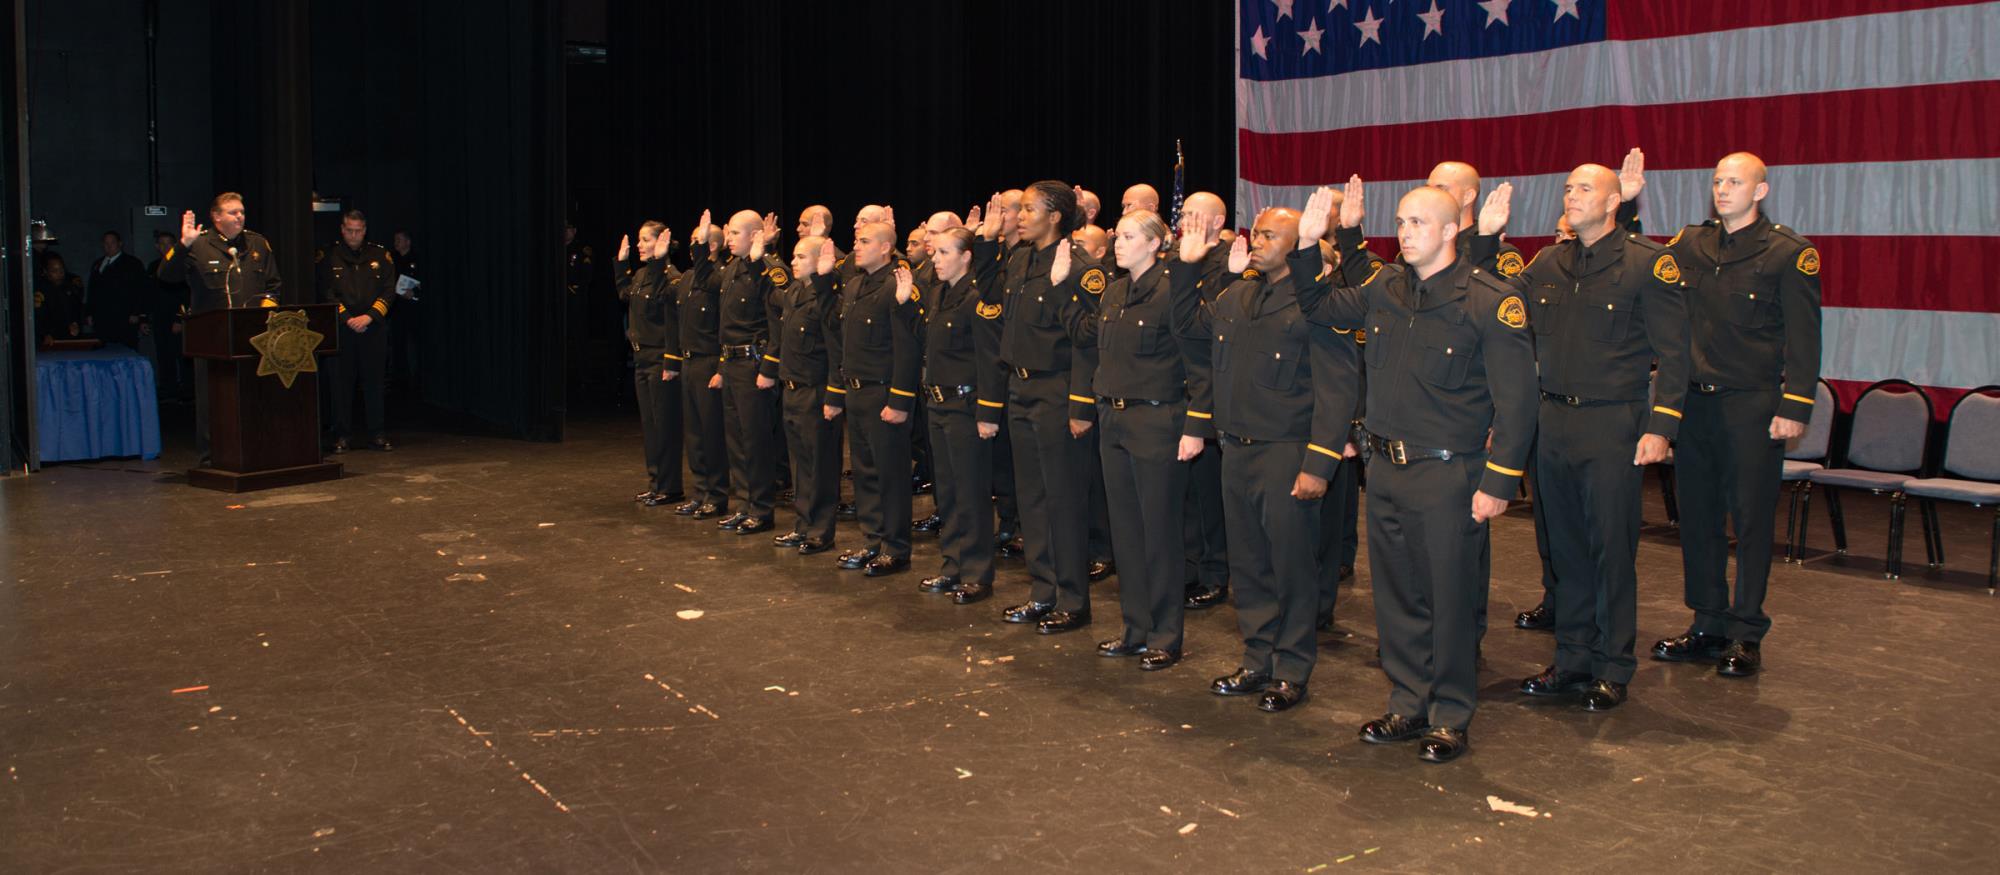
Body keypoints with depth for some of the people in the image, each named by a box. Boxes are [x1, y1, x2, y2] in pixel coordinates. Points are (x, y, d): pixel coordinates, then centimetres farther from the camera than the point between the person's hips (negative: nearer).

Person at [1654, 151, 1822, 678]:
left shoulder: (1789, 253, -3)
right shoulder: (1690, 244, 10)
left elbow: (1803, 338, -5)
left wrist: (1794, 407, -12)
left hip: (1752, 406, -4)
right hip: (1694, 399, 5)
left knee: (1751, 518, 1)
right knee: (1697, 513, 9)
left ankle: (1746, 635, 11)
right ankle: (1708, 625, 20)